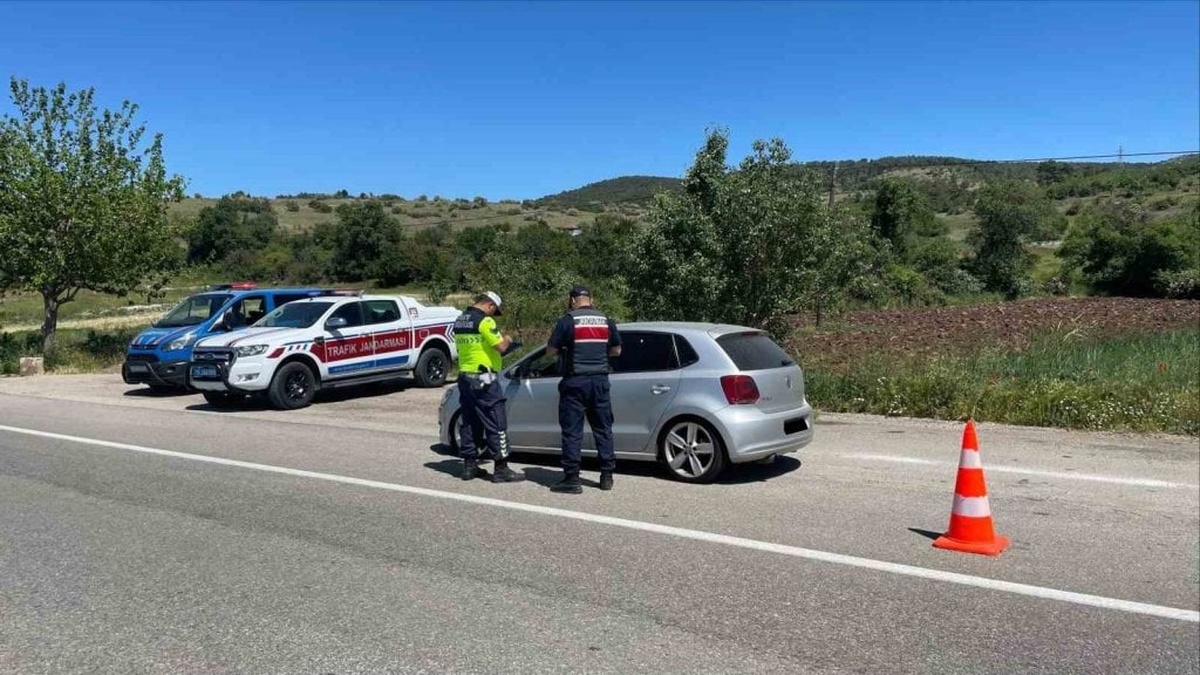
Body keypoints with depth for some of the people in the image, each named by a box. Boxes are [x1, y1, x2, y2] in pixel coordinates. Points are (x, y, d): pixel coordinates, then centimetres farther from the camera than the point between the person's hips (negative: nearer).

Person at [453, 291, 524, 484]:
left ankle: (469, 465, 19)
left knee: (469, 423, 14)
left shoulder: (459, 321, 13)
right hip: (483, 379, -9)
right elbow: (501, 347, -18)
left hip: (464, 376, 9)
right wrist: (507, 340, 3)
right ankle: (501, 469, -1)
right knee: (496, 423, -3)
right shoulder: (484, 320, -14)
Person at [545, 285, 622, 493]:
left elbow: (551, 351, -4)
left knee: (572, 431, 1)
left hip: (575, 381, -4)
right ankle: (607, 476, 16)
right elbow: (616, 350, 14)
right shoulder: (606, 320, 7)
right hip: (600, 380, 4)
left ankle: (571, 479, 1)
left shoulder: (568, 320, -6)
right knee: (603, 429, 13)